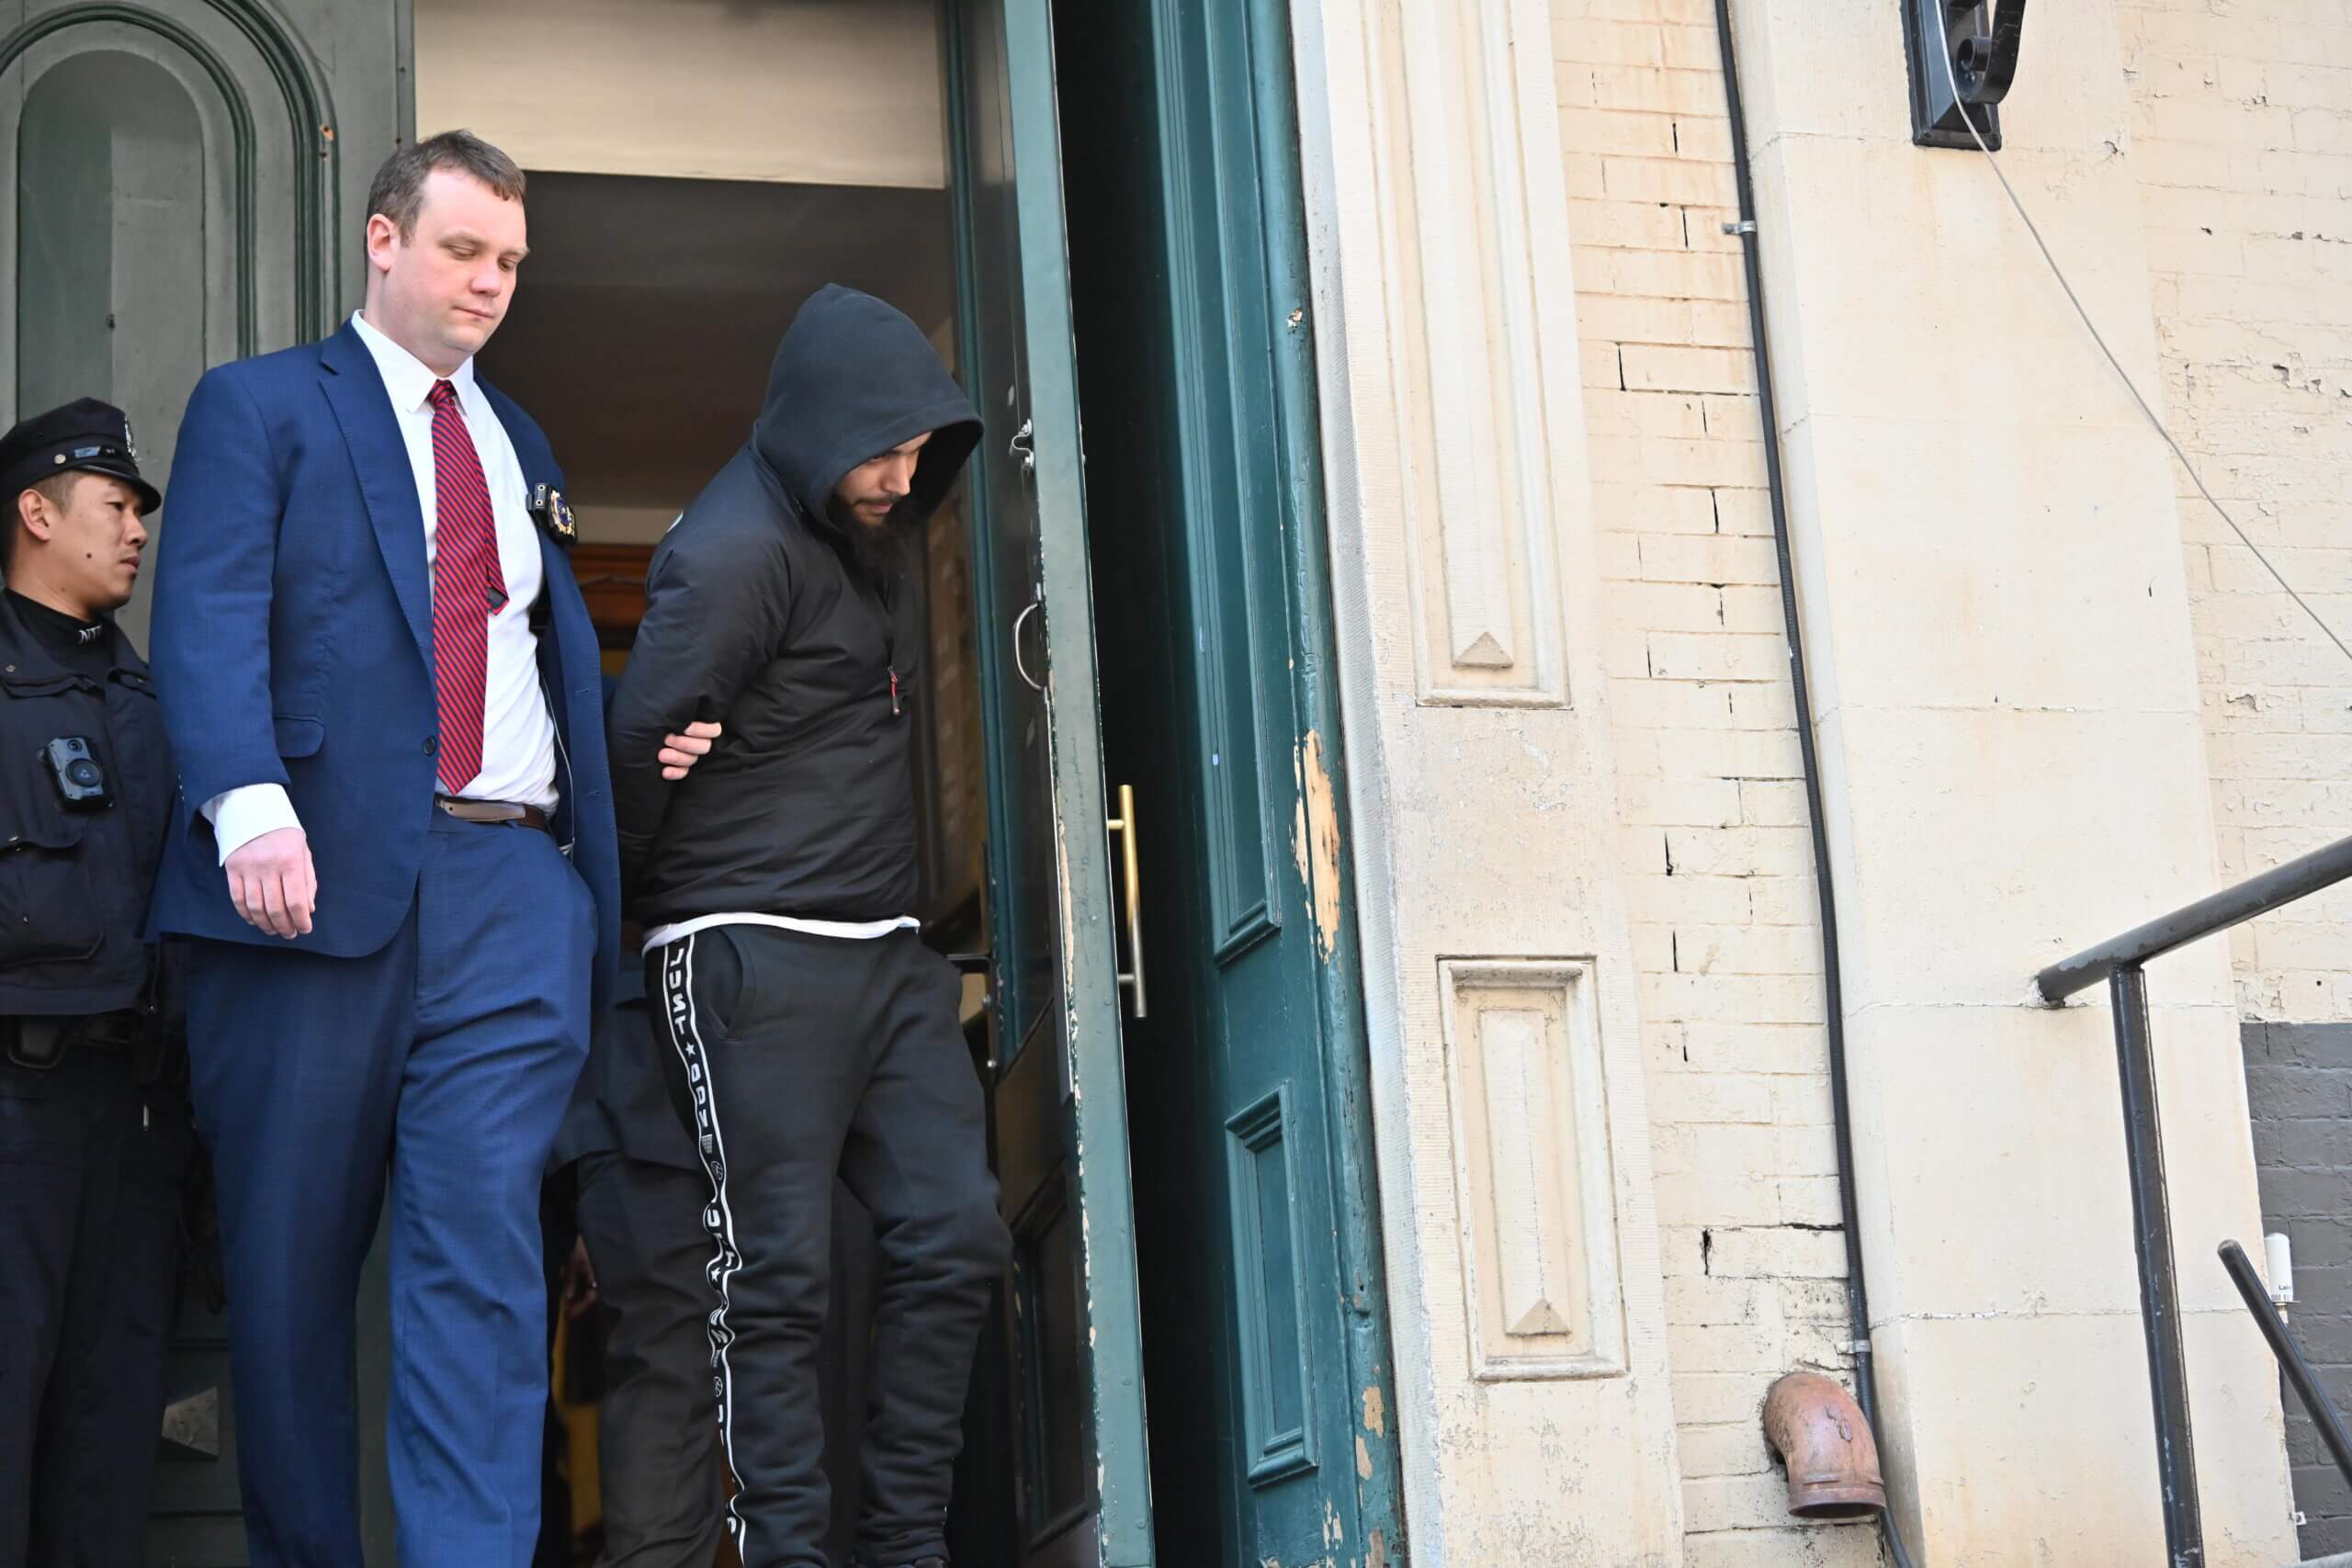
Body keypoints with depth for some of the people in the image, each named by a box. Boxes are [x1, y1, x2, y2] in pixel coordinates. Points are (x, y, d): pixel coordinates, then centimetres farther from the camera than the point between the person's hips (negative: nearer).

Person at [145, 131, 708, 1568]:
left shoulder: (520, 442, 26)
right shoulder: (259, 406, 8)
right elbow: (210, 617, -7)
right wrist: (251, 802, -24)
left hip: (513, 884, 3)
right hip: (321, 873, -3)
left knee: (486, 1242, -10)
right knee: (292, 1259, 3)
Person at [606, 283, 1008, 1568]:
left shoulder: (869, 537, 14)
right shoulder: (737, 554, -14)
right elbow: (636, 748, -12)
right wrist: (618, 927, 0)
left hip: (885, 954, 8)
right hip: (754, 960, -8)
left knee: (954, 1237, 2)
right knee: (775, 1279, -5)